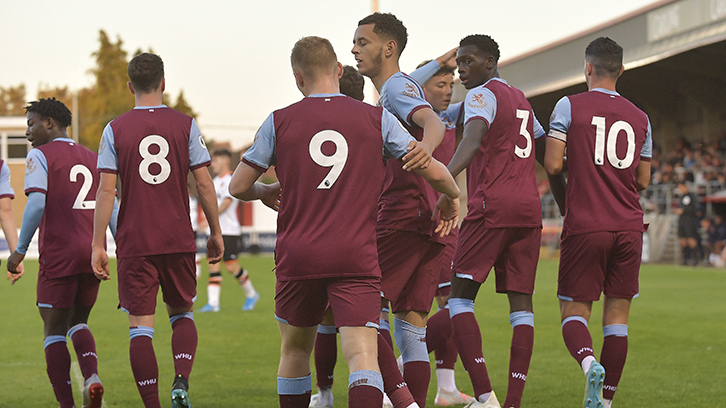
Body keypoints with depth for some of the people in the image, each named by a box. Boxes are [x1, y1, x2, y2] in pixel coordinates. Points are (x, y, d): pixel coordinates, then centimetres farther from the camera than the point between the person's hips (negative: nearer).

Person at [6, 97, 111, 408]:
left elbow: (36, 205, -14)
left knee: (54, 330, 5)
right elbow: (112, 209, 12)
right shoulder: (92, 159, 17)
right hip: (93, 252, 6)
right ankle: (92, 377, -8)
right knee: (78, 322, 19)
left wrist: (20, 251, -7)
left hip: (58, 254, -5)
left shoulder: (40, 156, -2)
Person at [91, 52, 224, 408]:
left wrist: (98, 246, -1)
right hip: (179, 241, 1)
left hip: (134, 244, -1)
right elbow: (204, 183, 0)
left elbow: (105, 191, -5)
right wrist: (215, 232, 9)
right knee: (181, 314, 18)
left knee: (140, 327, 3)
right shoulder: (185, 125, 1)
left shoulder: (115, 130, -1)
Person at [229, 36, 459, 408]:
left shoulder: (279, 122, 3)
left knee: (295, 349, 20)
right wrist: (452, 197, 24)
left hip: (297, 255, 1)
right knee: (363, 355, -10)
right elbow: (433, 171, 2)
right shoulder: (377, 118, 3)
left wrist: (267, 192, 30)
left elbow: (238, 187, 7)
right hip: (357, 257, -1)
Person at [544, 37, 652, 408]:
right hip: (629, 226, 3)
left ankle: (588, 361, -26)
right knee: (617, 315, 8)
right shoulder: (639, 118, 9)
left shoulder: (569, 106, -2)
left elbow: (552, 165, -8)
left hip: (585, 225, -3)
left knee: (574, 310, 4)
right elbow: (643, 181, 13)